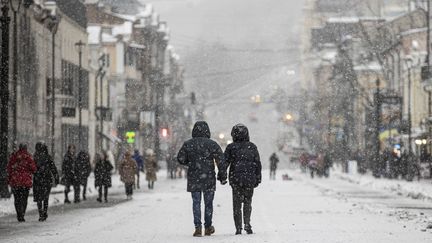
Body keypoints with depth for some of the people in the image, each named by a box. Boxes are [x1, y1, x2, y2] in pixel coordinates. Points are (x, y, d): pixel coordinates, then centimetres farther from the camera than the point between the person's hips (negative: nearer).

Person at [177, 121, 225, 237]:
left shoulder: (188, 144, -1)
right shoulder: (212, 144, -4)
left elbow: (180, 159, 3)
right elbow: (220, 160, -7)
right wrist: (222, 175, 0)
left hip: (193, 179, 1)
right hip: (209, 179, -1)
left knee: (196, 203, 5)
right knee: (208, 203, 11)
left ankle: (198, 227, -5)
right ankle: (208, 227, 18)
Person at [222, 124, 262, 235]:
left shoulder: (231, 147, -3)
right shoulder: (252, 147, 3)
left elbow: (225, 163, -4)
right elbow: (258, 164, 5)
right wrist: (258, 179, 12)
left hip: (236, 180, -1)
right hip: (250, 180, 1)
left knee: (237, 204, 8)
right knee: (248, 202, 14)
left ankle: (238, 228, 4)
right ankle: (247, 224, -4)